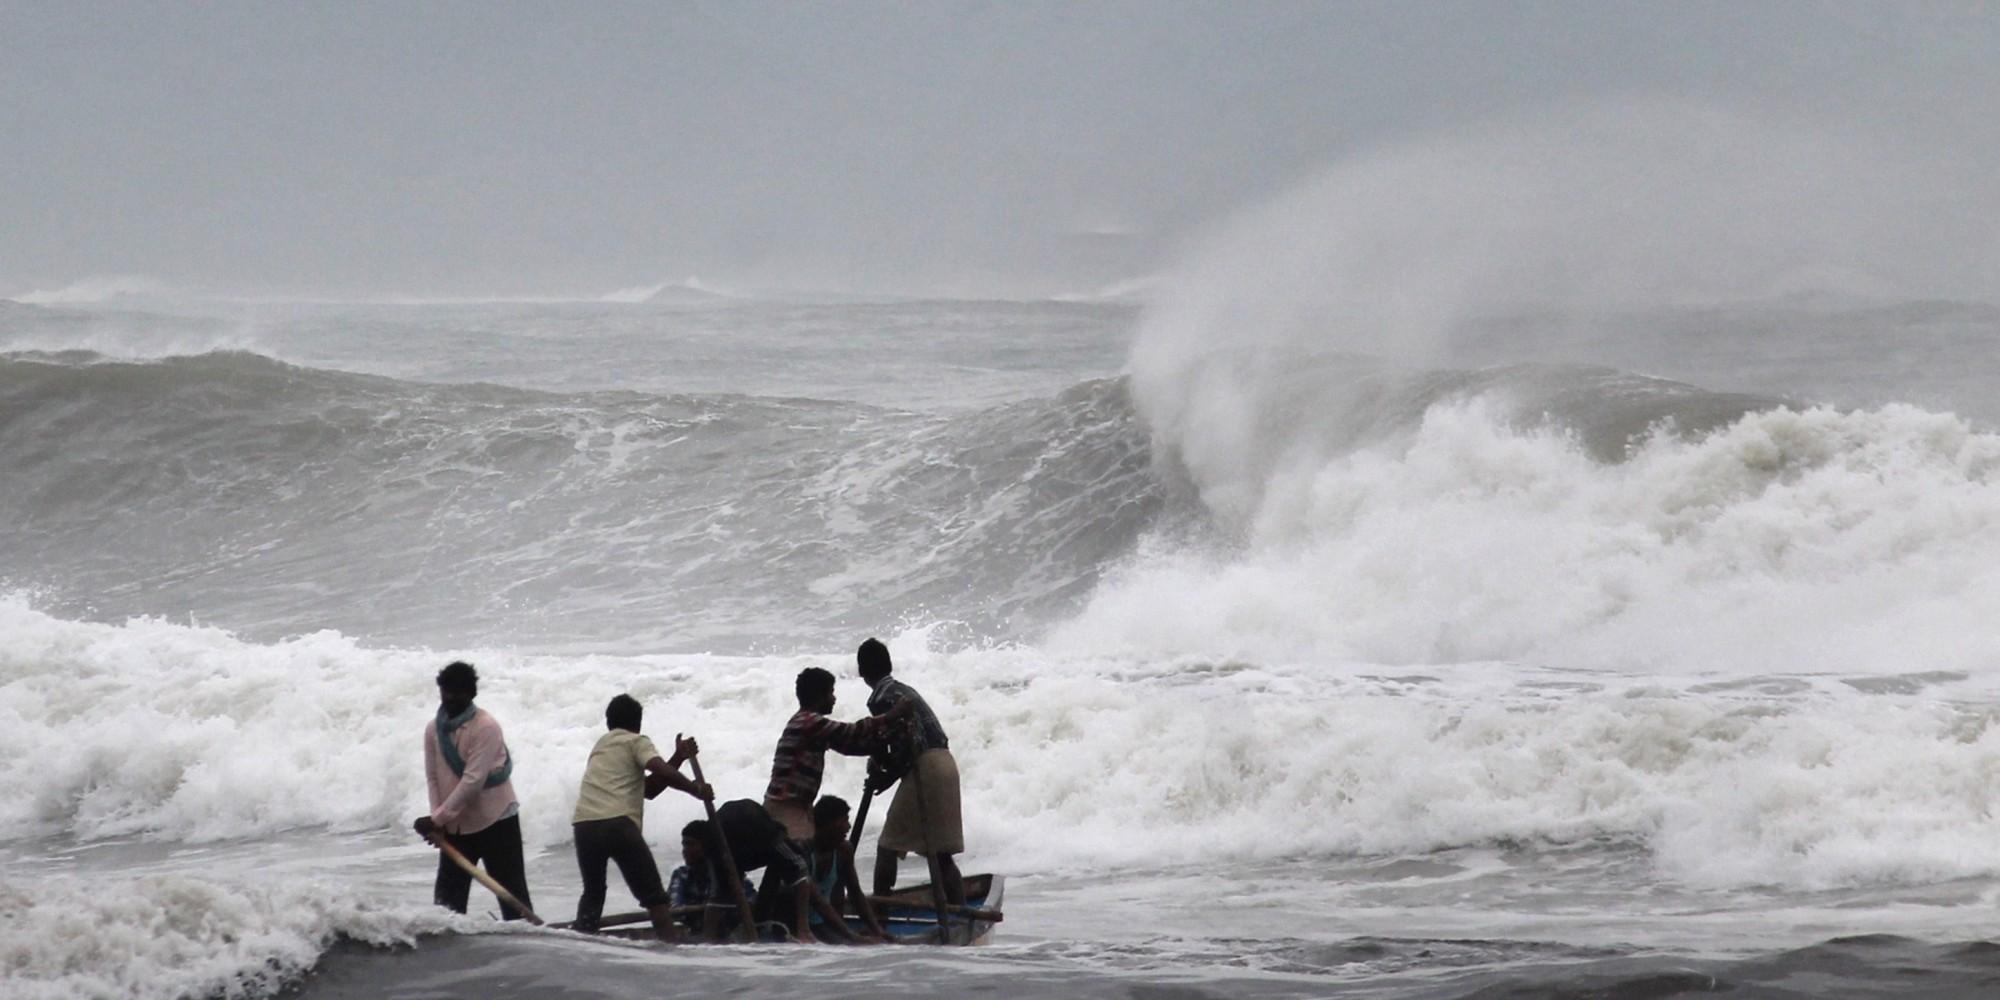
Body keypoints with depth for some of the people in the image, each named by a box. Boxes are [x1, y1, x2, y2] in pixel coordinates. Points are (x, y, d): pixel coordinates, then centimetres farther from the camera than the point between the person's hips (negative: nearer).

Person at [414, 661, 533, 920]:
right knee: (447, 896, 4)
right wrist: (437, 823, -10)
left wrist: (437, 819, -22)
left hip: (494, 820, -6)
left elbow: (473, 780, -22)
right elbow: (433, 778, 4)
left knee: (511, 891, -3)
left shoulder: (486, 727, -16)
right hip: (455, 826, 6)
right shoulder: (433, 729, 3)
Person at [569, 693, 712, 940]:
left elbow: (648, 788, 29)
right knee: (652, 893, -1)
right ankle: (671, 939, -11)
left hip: (584, 824, 5)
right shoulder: (636, 742, 12)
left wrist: (679, 757, 24)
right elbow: (661, 771, -9)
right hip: (618, 823, -5)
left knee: (593, 892, 23)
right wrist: (695, 788, 1)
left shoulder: (602, 745, 31)